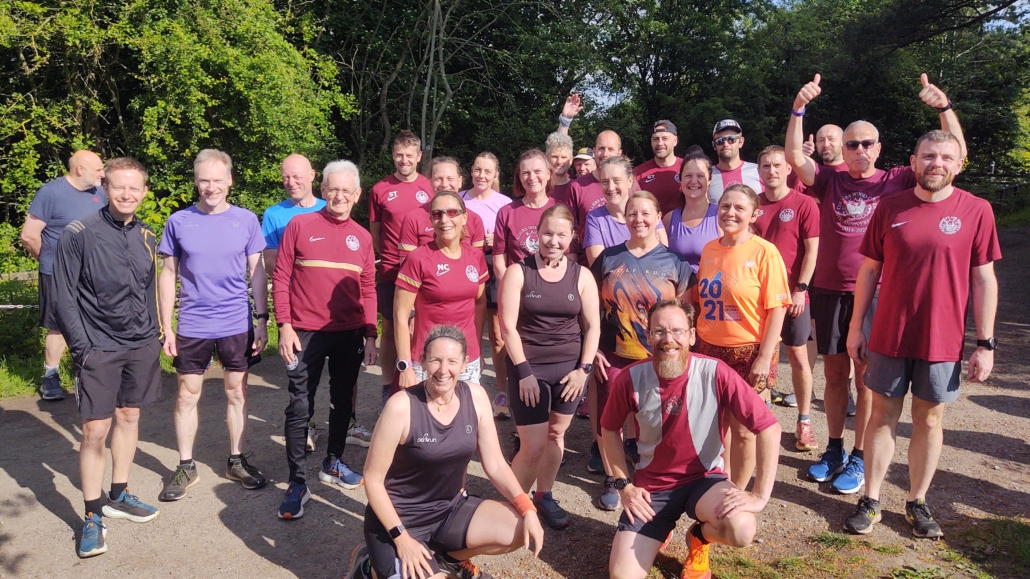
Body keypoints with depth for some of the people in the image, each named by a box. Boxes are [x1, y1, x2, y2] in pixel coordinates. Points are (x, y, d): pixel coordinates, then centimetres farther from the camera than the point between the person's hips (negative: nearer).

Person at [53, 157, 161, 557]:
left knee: (129, 416, 14)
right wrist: (82, 349, -12)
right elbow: (64, 298, -8)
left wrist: (154, 335, 10)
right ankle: (93, 515, 11)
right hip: (99, 348, -5)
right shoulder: (78, 234, -10)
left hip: (141, 346, 5)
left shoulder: (146, 237, 5)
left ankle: (118, 495, 30)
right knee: (95, 429, -3)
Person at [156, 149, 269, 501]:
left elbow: (257, 272, 3)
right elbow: (168, 275, 3)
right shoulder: (179, 222, -2)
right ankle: (186, 467, 22)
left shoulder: (246, 220, -1)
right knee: (187, 396, 8)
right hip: (192, 326, 0)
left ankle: (237, 461, 25)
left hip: (238, 325, 0)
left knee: (237, 393, 10)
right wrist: (166, 327, 0)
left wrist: (263, 320, 0)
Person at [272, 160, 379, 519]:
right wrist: (284, 326, -9)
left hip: (349, 334, 4)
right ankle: (297, 482, 8)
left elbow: (368, 291, 10)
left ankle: (333, 464, 32)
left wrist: (370, 336, 5)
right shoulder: (300, 225, -2)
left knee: (343, 401, 14)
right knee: (300, 406, -1)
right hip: (306, 333, -3)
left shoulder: (362, 237, 8)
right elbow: (280, 278, -2)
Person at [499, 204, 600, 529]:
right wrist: (524, 372, -12)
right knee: (533, 447, -5)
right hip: (530, 368, -3)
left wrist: (584, 368, -4)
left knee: (556, 435, 12)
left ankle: (544, 496, 32)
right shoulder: (518, 272, -4)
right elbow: (508, 325, -8)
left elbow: (592, 325, 4)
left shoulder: (581, 276, 3)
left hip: (570, 368, 3)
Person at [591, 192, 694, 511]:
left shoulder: (674, 262, 1)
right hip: (612, 359, 1)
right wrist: (593, 350, 0)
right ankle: (611, 479, 28)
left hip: (657, 361, -1)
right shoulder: (608, 258, 3)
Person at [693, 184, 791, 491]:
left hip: (749, 352, -4)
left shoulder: (764, 252, -10)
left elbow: (776, 309, -11)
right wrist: (694, 344, 12)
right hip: (709, 349, 5)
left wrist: (764, 358, -15)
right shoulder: (709, 249, 6)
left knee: (742, 429, 6)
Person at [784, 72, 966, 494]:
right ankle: (834, 450, 25)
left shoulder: (897, 182, 3)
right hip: (830, 291, 2)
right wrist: (799, 108, -20)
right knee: (835, 373, 11)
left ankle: (859, 459, 16)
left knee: (867, 378, 4)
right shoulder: (830, 181, 5)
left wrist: (945, 108, -15)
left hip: (875, 294, -2)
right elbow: (794, 156, -9)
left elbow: (955, 155, -2)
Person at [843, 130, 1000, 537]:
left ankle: (917, 503, 26)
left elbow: (984, 280, -2)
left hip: (942, 341, -1)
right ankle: (870, 501, 21)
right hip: (889, 336, 1)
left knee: (929, 420, 10)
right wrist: (856, 326, 4)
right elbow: (869, 269, 5)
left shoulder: (976, 210, -4)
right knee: (884, 416, 9)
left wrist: (985, 343, -4)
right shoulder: (890, 207, 0)